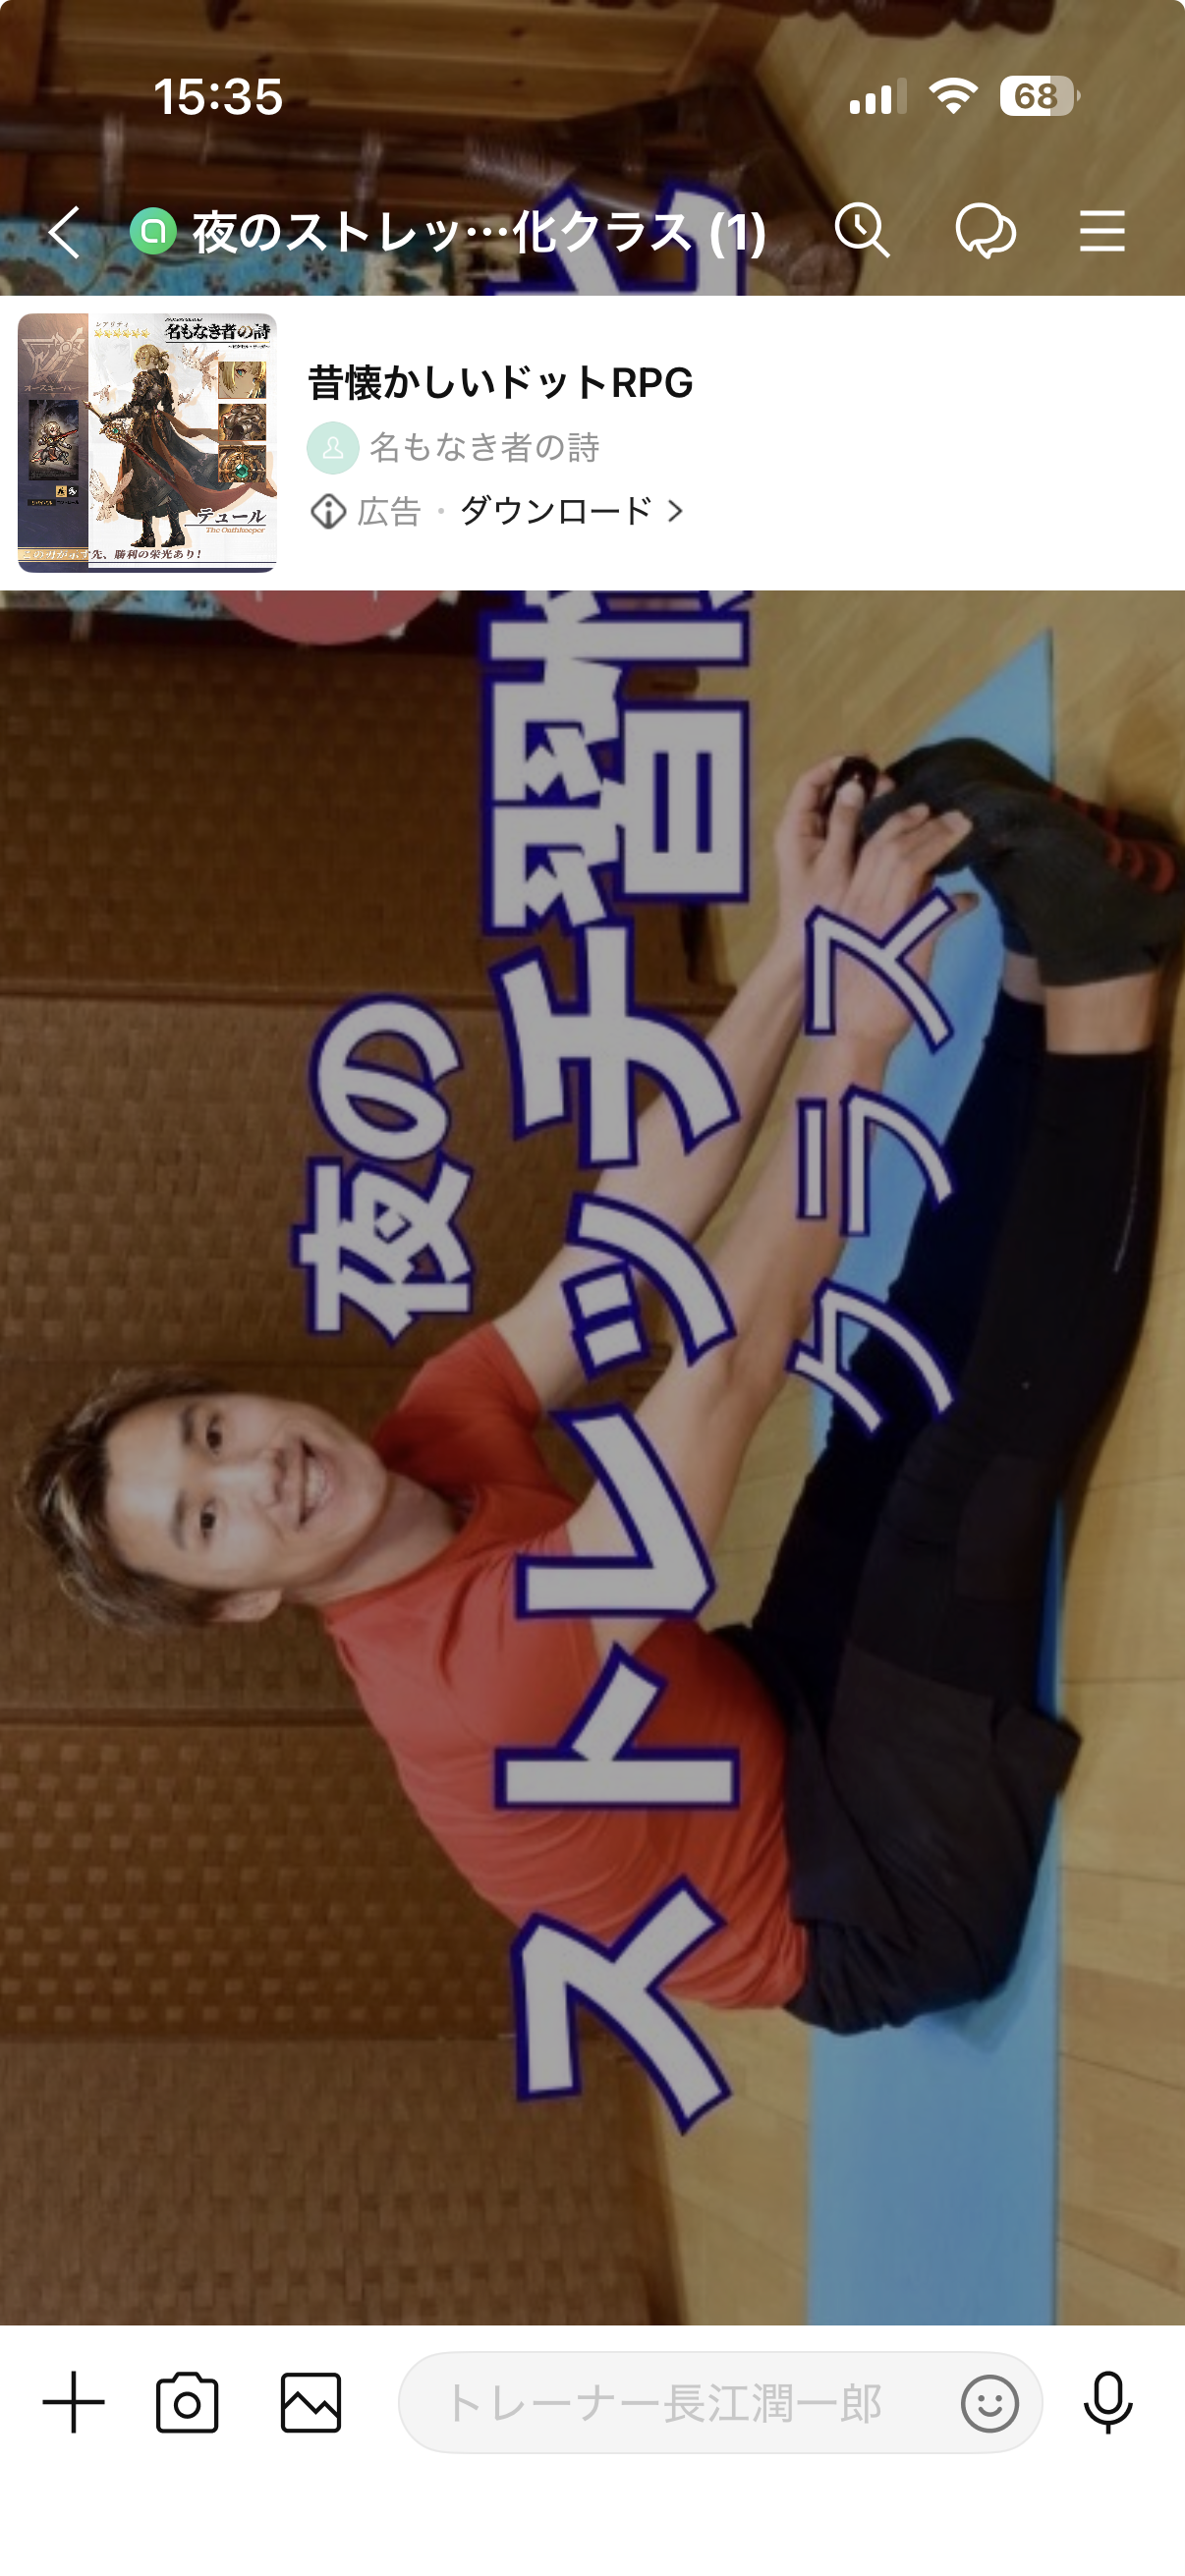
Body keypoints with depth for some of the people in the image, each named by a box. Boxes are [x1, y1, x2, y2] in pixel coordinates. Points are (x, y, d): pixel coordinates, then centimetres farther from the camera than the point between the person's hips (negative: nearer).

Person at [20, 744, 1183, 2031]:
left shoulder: (430, 1439, -4)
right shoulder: (484, 1661, -31)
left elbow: (641, 1220, -9)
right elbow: (727, 1365, -39)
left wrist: (797, 948, -21)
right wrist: (857, 1031, -39)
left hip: (796, 1721, 9)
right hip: (883, 1904, -9)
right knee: (982, 1447, -27)